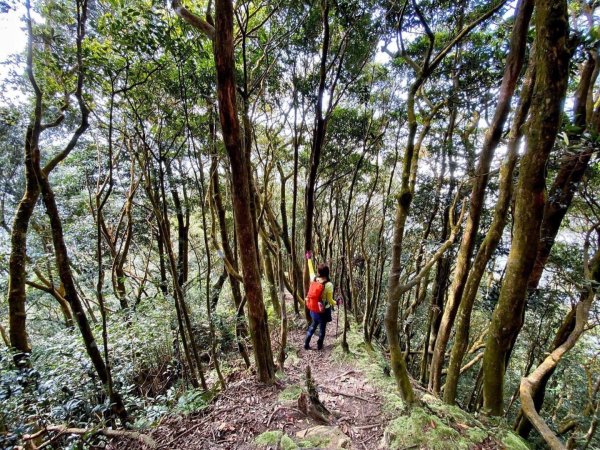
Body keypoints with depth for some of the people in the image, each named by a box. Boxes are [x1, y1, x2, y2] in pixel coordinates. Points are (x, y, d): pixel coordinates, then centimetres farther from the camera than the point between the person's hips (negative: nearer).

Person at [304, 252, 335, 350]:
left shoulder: (313, 279, -13)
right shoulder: (328, 285, -25)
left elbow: (311, 270, 8)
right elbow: (330, 301, -17)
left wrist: (309, 259, 20)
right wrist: (335, 303, 5)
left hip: (313, 309, 5)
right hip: (324, 311, -4)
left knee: (313, 325, 25)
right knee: (322, 328, 18)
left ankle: (306, 344, 35)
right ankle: (319, 346, 35)